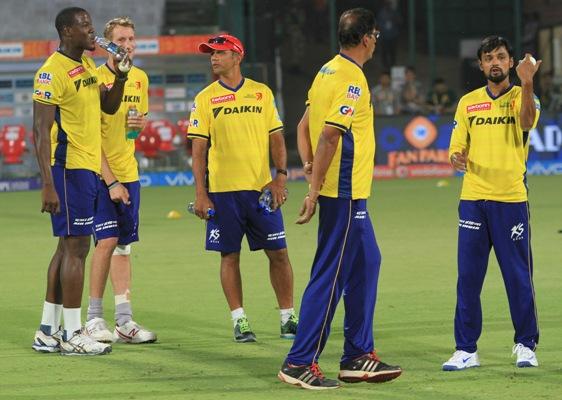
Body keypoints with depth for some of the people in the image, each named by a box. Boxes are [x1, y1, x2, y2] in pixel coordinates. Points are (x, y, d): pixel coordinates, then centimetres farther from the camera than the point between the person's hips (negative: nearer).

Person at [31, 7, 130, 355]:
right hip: (69, 168, -10)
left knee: (68, 246, 12)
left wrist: (121, 77, 2)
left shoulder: (87, 66, 13)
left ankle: (48, 332, 17)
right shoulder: (53, 72, -15)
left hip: (88, 168, 10)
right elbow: (41, 131, -18)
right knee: (76, 247, -8)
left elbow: (109, 106, 22)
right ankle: (72, 335, -5)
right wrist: (48, 184, -23)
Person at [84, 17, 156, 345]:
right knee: (107, 241, -11)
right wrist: (110, 181, -17)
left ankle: (124, 320, 9)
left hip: (128, 173, 6)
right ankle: (94, 318, -3)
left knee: (124, 244, 7)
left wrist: (140, 123, -2)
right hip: (101, 173, -6)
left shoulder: (141, 78, 9)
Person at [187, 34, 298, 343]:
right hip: (223, 190, -1)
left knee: (278, 253, 1)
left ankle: (288, 318, 10)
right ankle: (239, 320, 10)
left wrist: (280, 176, -4)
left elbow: (276, 138, 8)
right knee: (229, 255, 2)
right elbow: (198, 148, 1)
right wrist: (200, 194, -6)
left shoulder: (262, 93, 7)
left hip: (261, 188, 1)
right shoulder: (205, 98, 3)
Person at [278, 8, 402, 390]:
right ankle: (300, 362, -4)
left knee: (367, 263, 16)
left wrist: (309, 164, 9)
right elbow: (328, 136, -22)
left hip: (349, 194, 10)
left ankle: (359, 357, 21)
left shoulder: (328, 71, 13)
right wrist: (314, 192, -21)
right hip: (345, 192, -10)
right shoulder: (352, 80, -16)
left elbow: (305, 125, 16)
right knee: (330, 276, -6)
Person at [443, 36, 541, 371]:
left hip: (511, 199, -3)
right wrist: (457, 158, -11)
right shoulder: (468, 103, 12)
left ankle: (526, 345, 14)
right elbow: (456, 147, 13)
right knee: (468, 277, 1)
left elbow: (527, 121, -21)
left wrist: (526, 83, -36)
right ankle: (466, 350, 6)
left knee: (519, 276, 1)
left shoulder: (521, 97, 2)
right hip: (473, 199, 3)